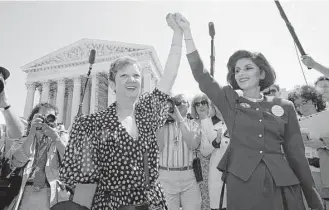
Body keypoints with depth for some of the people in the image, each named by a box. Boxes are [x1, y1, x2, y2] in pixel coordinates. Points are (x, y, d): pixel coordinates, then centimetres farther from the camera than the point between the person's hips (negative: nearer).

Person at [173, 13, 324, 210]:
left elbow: (296, 153, 7)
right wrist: (187, 31, -9)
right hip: (241, 184, -1)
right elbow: (201, 74, -5)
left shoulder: (284, 106, 6)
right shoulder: (229, 101, 4)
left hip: (282, 186, 2)